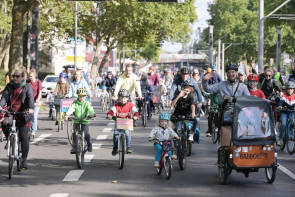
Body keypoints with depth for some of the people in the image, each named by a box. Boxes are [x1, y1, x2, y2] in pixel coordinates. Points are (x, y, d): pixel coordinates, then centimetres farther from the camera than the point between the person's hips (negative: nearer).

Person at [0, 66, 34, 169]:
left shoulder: (27, 87, 1)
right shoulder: (9, 86, 9)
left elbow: (31, 98, -14)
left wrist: (31, 108, -34)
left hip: (23, 115, -2)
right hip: (11, 113, 2)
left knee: (24, 137, -4)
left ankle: (24, 160, 7)